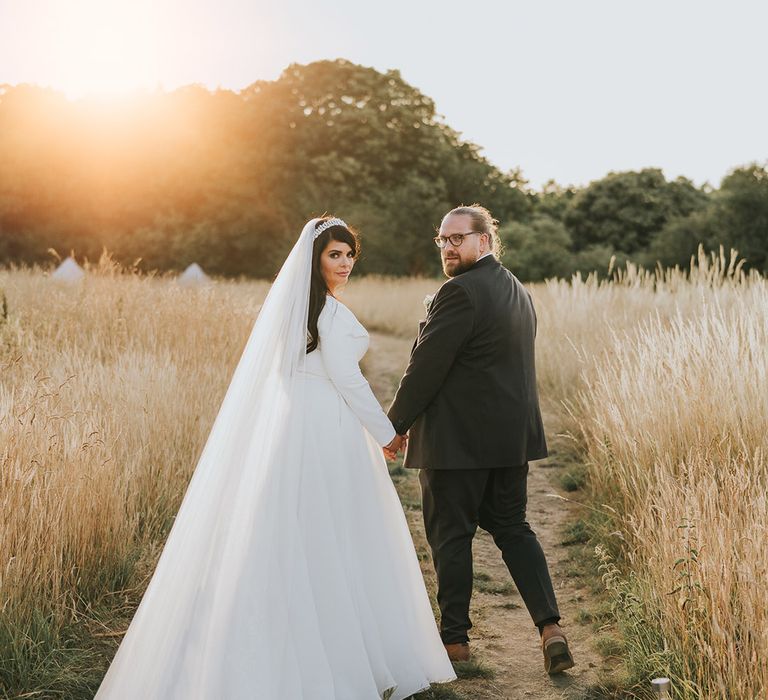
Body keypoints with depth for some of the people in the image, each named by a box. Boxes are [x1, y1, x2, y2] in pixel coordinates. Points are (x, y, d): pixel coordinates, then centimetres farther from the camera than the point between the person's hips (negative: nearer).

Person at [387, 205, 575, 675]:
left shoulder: (460, 292, -16)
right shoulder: (519, 292, 12)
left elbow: (426, 368, -17)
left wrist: (395, 425, -7)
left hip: (457, 438, -8)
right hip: (512, 436, 8)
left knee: (451, 535, 5)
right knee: (512, 527, 16)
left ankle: (455, 637, 15)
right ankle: (550, 626, 8)